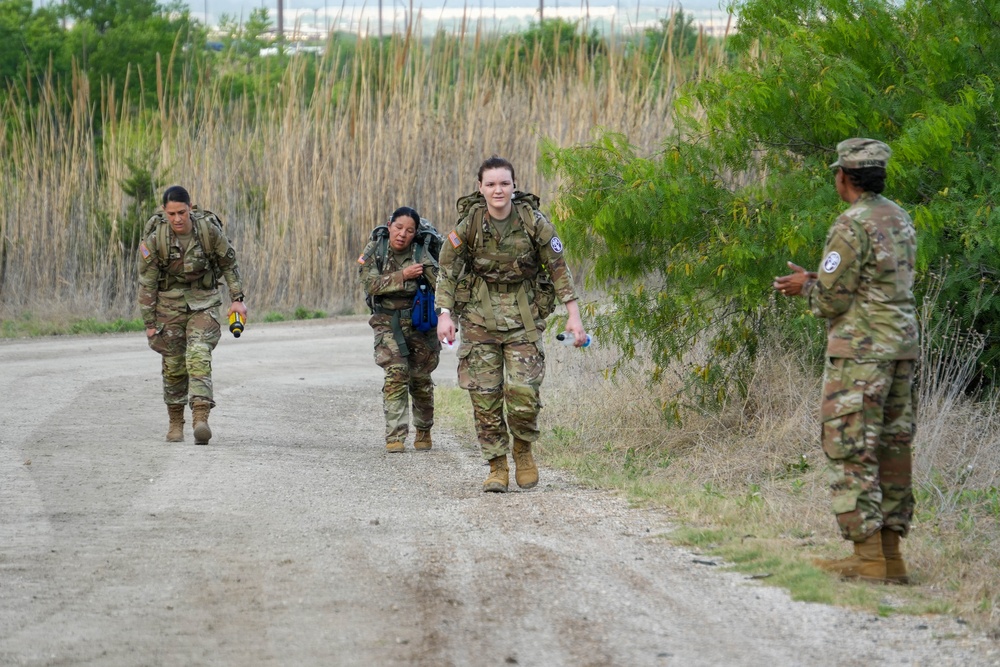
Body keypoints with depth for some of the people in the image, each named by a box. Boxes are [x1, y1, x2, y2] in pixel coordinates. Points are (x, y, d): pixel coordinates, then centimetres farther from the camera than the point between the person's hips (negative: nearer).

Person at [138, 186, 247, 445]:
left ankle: (201, 419, -30)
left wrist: (237, 298, -3)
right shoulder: (154, 240, -17)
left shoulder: (209, 229, -16)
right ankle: (176, 423, 23)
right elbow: (147, 283, -9)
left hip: (203, 302, -1)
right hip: (169, 304, 1)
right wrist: (149, 324, -7)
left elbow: (229, 263, 1)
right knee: (174, 366, 6)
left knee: (199, 356, -19)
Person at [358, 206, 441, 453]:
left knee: (420, 379, 7)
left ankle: (424, 431, 30)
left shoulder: (421, 255, -14)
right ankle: (395, 435, -15)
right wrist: (403, 276, -25)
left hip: (419, 322, 0)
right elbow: (370, 284, -17)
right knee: (395, 374, -15)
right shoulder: (375, 250, -8)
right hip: (388, 322, 0)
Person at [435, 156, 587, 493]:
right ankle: (497, 467, 7)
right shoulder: (469, 224, -8)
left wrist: (573, 315, -4)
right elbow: (447, 269, 1)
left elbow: (558, 268, -1)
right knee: (484, 394, -3)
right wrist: (444, 313, -9)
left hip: (522, 315, -1)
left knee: (523, 391, -12)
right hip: (479, 314, 1)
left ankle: (523, 449, 15)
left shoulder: (533, 221, -9)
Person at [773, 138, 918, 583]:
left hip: (860, 350, -9)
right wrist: (817, 282, 21)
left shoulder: (853, 226, -14)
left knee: (850, 451, -6)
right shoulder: (900, 220, 14)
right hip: (902, 346, 9)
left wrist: (805, 287, 7)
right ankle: (890, 555, 9)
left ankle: (868, 558, -10)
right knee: (891, 447, 9)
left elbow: (831, 301, -14)